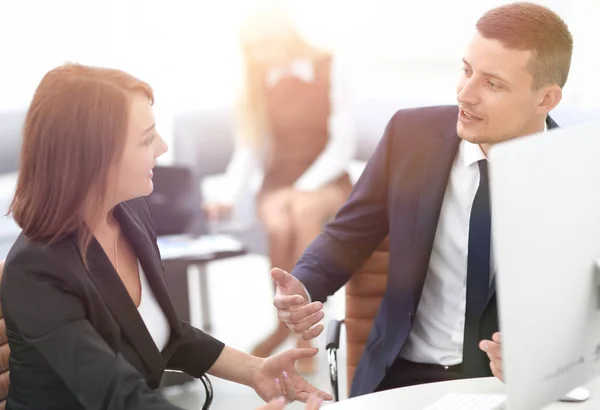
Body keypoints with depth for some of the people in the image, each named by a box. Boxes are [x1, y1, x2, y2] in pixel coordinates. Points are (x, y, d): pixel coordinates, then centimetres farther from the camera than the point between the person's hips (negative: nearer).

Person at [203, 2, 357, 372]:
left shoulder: (330, 69, -5)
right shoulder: (256, 83, 4)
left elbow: (344, 141, -9)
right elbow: (249, 149, 5)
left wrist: (303, 188, -20)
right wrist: (230, 195, -12)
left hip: (328, 183, -2)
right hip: (277, 185, 2)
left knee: (305, 210, -37)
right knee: (279, 224, -34)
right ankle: (286, 321, -16)